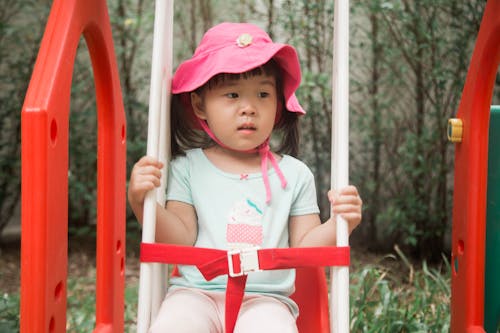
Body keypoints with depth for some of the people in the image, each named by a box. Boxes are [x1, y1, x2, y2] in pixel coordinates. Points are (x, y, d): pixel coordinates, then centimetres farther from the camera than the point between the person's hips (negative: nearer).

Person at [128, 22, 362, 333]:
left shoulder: (294, 174, 9)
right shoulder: (187, 167, 7)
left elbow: (304, 247, 9)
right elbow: (180, 239, 1)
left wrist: (338, 224, -8)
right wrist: (141, 203, -13)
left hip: (265, 298, 1)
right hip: (196, 292, 0)